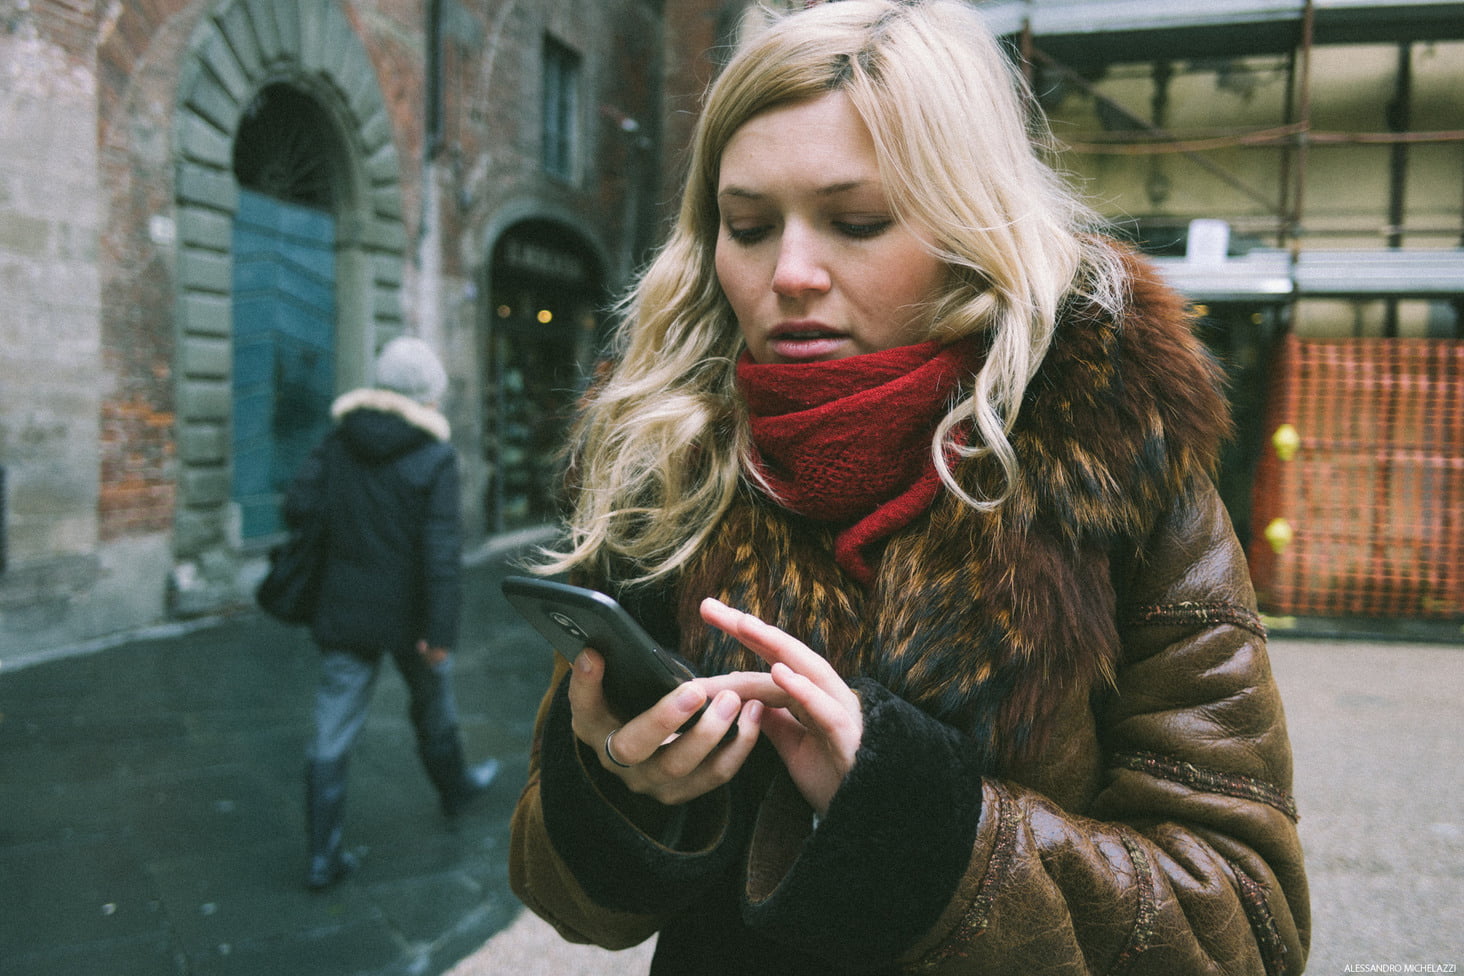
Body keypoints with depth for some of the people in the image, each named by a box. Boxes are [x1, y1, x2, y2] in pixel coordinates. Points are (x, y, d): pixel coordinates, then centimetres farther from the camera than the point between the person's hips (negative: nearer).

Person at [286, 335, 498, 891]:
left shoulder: (339, 442, 0)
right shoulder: (435, 456, -13)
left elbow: (298, 506, -4)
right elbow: (442, 549, -19)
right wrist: (441, 631, -18)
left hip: (343, 614, 3)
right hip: (408, 615, -3)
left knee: (332, 733, 6)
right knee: (433, 708, 21)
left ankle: (323, 855, 10)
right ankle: (454, 788, 45)